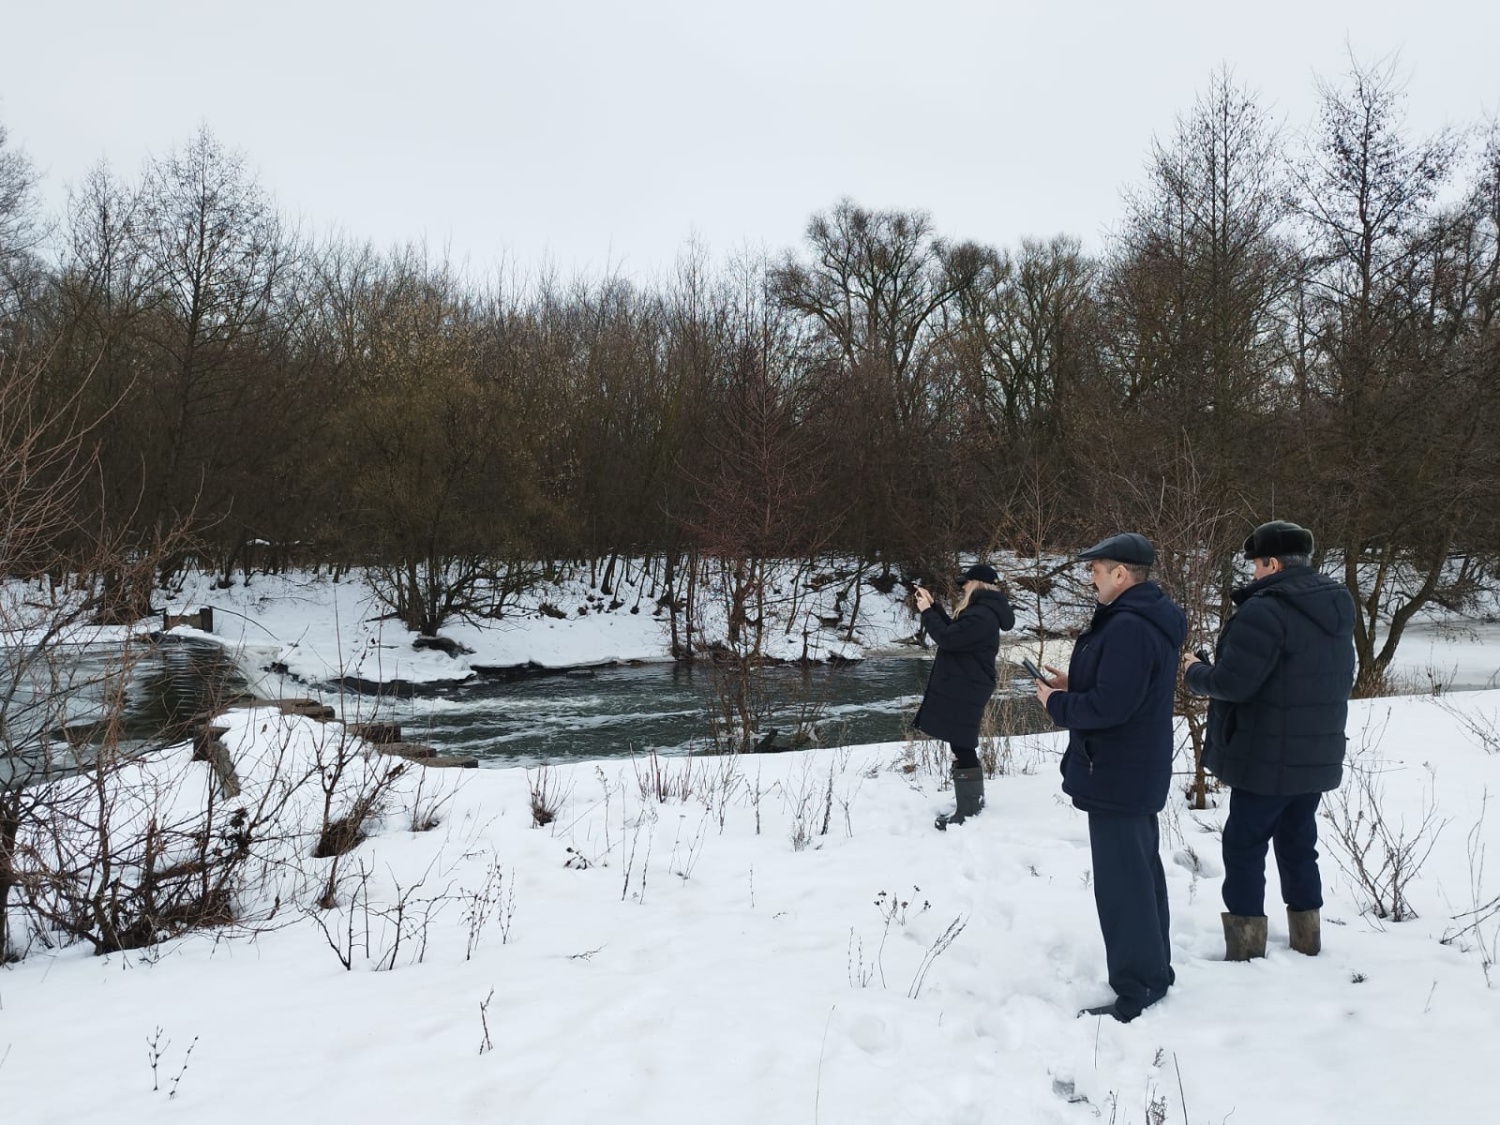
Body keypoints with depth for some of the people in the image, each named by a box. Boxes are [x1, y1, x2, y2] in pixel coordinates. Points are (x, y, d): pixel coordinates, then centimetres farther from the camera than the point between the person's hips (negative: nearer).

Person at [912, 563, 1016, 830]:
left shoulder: (982, 616, -21)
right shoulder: (983, 610, 13)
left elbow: (947, 638, -22)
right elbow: (954, 631, 20)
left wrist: (926, 612, -11)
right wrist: (933, 605, 14)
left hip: (964, 692, -11)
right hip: (963, 689, 11)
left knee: (962, 748, -6)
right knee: (964, 747, 19)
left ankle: (967, 812, 0)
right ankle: (973, 802, 29)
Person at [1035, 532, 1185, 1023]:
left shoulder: (1128, 628, -24)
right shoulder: (1149, 620, 11)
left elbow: (1109, 706, -28)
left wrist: (1057, 704, -12)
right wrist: (1074, 686, 8)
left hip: (1116, 775, -11)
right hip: (1138, 772, 11)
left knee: (1121, 883, -3)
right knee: (1142, 872, 20)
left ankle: (1136, 991, 6)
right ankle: (1152, 971, 32)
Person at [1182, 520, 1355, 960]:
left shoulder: (1266, 609, -22)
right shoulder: (1337, 608, 9)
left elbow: (1231, 682, -24)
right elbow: (1341, 680, 18)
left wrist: (1194, 672, -5)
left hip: (1267, 759, -8)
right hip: (1318, 757, 8)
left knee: (1244, 846, 2)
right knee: (1298, 844, 19)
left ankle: (1246, 948, 6)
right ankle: (1306, 938, 27)